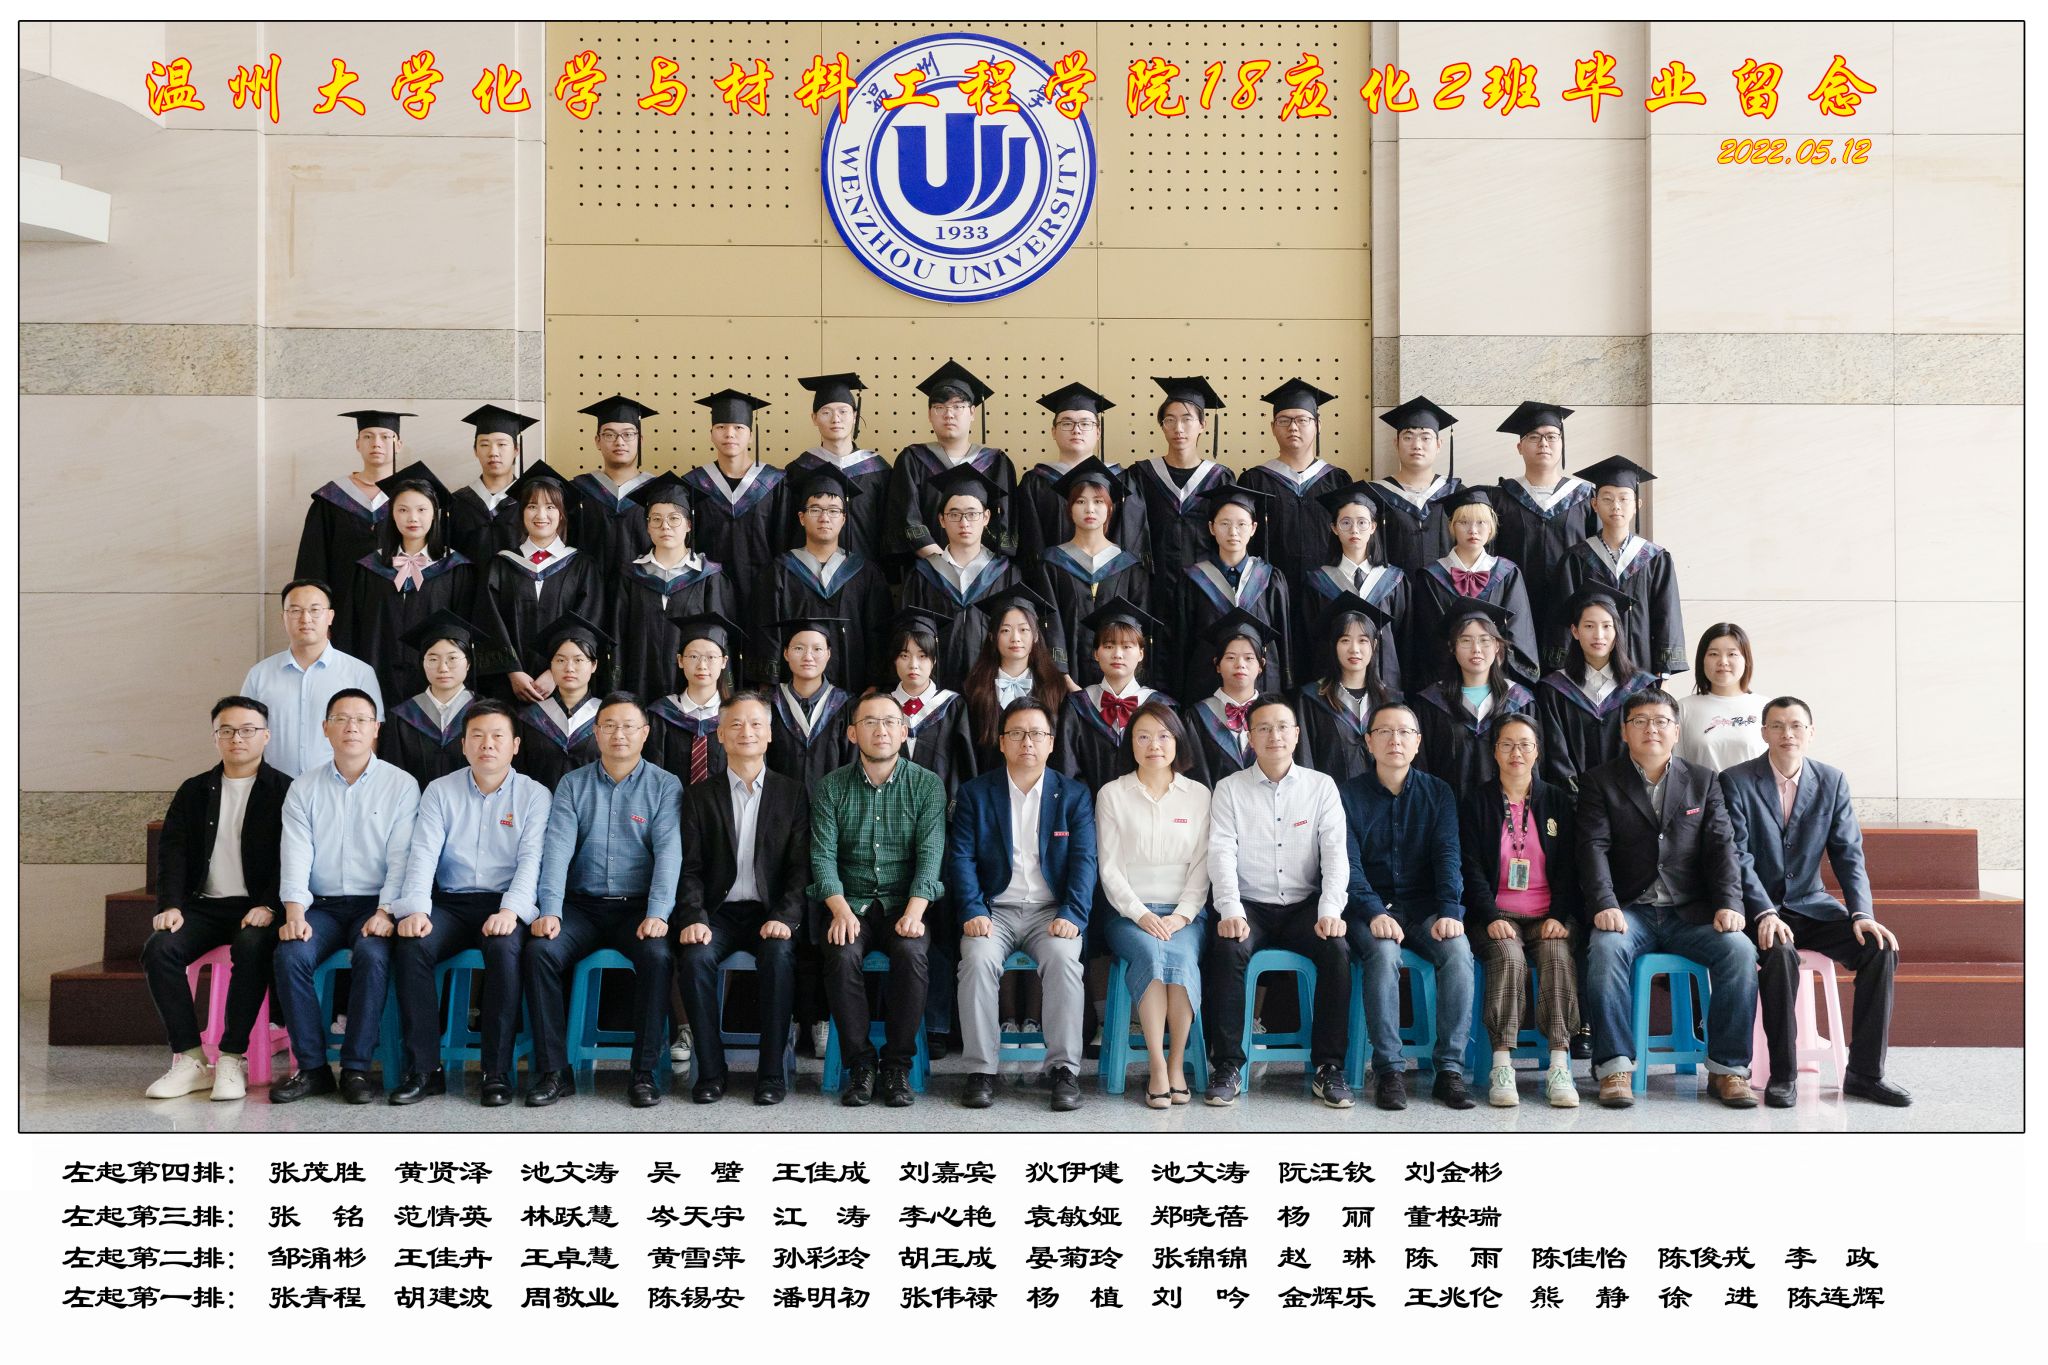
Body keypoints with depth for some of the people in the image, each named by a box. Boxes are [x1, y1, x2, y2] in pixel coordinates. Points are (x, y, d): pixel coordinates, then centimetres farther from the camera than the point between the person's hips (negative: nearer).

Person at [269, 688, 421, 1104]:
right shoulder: (304, 788, 11)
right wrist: (294, 913, -14)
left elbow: (401, 856, -4)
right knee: (290, 954, -26)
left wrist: (385, 912, -17)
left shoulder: (401, 785, 4)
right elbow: (294, 856, 1)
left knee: (373, 954, -32)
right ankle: (312, 1066, -13)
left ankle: (356, 1067, -19)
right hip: (322, 903, 3)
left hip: (375, 903, -2)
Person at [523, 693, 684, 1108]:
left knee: (657, 956, -31)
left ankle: (644, 1072, -18)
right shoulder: (572, 785, 8)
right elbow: (557, 848, -3)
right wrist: (549, 910, -18)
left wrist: (657, 914, -23)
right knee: (540, 951, -25)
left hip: (638, 906, -2)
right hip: (583, 904, 2)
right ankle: (554, 1070, -15)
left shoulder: (665, 786, 2)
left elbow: (668, 852, -9)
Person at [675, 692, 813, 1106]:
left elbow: (800, 867, 2)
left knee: (779, 956, -32)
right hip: (718, 912, 1)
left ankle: (772, 1072, -20)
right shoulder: (700, 796, 10)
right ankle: (710, 1071, -17)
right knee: (696, 956, -30)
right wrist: (693, 918, -14)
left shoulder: (792, 795, 8)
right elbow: (690, 867, 3)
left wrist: (785, 917, -14)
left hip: (770, 913, -1)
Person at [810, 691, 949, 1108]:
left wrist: (913, 912, -22)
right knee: (842, 955, -30)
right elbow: (823, 856, -3)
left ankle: (898, 1064, -14)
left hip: (904, 903, 0)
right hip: (848, 902, 1)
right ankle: (859, 1062, -14)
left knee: (911, 953, -31)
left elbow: (930, 855, -6)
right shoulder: (830, 788, 5)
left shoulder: (927, 785, 3)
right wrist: (840, 910, -21)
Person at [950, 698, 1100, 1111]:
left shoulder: (1074, 795, 9)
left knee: (1064, 959, -30)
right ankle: (980, 1070, -19)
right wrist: (973, 912, -14)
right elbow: (961, 857, 1)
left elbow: (1084, 860, 0)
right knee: (978, 959, -30)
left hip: (1051, 911, 0)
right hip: (994, 909, 0)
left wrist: (1071, 915, -15)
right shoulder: (975, 793, 9)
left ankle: (1064, 1070, -20)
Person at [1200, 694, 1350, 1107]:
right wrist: (1230, 910, -22)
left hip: (1305, 904, 1)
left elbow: (1335, 852, -2)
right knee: (1226, 950, -31)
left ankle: (1329, 1067, -16)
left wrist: (1330, 910, -18)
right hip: (1250, 905, -1)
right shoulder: (1230, 789, 4)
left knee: (1337, 950, -28)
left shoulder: (1321, 786, 6)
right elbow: (1222, 853, -6)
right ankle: (1226, 1066, -19)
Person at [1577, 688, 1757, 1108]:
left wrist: (1729, 904, -13)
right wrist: (1604, 905, -22)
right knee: (1606, 947, -33)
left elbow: (1721, 847, 5)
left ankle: (1727, 1068, -15)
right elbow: (1594, 847, -5)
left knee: (1739, 950, -26)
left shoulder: (1704, 782, 15)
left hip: (1692, 913, 2)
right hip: (1630, 911, -2)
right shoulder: (1599, 782, 9)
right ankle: (1615, 1068, -27)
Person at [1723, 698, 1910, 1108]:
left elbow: (1848, 855, 1)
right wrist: (1765, 914, -27)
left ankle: (1865, 1072, -8)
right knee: (1781, 954, -35)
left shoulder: (1832, 781, 5)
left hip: (1810, 905, 4)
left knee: (1880, 948, -19)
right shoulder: (1735, 781, -7)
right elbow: (1738, 858, -13)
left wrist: (1862, 914, -15)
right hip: (1756, 909, -4)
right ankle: (1782, 1075, -21)